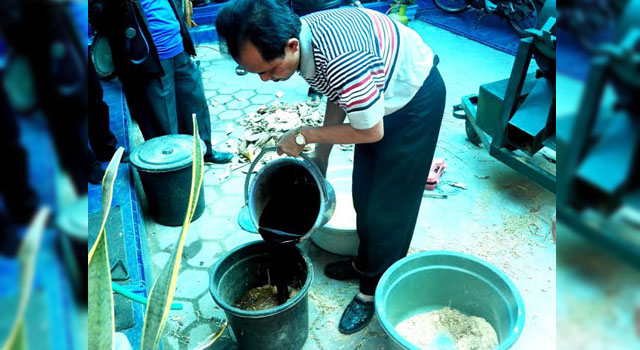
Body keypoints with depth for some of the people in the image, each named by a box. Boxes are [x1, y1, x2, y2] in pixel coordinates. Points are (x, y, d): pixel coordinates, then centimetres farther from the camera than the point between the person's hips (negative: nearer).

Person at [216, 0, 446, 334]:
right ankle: (366, 262, 35)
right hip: (377, 93, 8)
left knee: (388, 204, 0)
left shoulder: (339, 60, -40)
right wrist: (320, 155, 7)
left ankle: (375, 288, 18)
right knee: (363, 192, 14)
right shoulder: (299, 36, -12)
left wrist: (304, 135, -18)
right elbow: (337, 97, 4)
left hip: (416, 97, -8)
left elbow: (372, 132, -27)